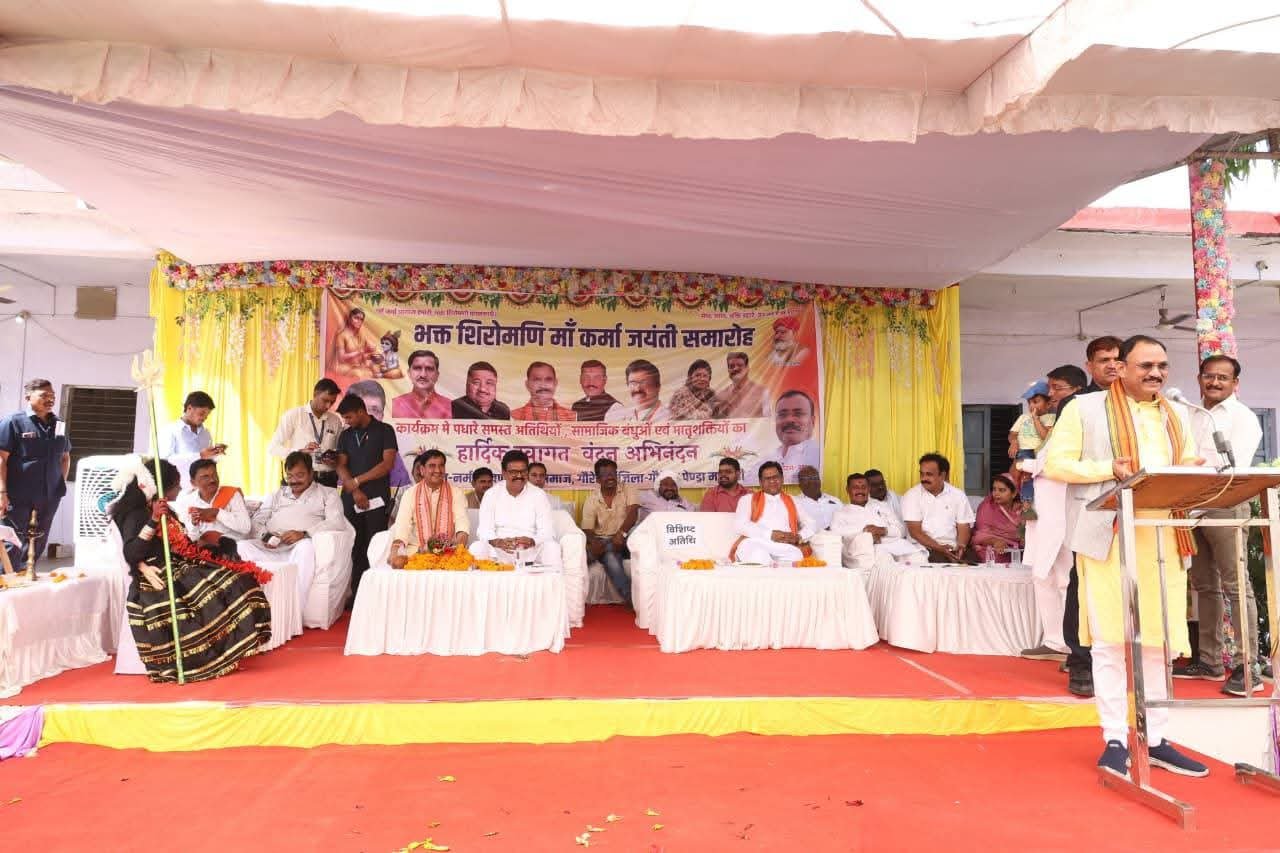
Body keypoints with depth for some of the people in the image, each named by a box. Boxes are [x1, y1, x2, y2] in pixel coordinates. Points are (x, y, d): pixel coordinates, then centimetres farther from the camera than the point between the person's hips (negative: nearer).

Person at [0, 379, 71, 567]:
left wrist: (61, 484, 11)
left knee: (38, 546, 12)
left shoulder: (58, 424, 10)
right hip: (19, 497, -5)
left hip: (49, 498, 5)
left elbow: (65, 457, 20)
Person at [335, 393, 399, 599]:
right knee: (355, 549, 3)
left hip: (376, 499, -4)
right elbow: (341, 466, 7)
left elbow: (387, 464, -7)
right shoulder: (346, 436, 15)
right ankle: (356, 595, 7)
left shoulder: (384, 431, 2)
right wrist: (354, 490, -8)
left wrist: (357, 480, -7)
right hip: (351, 500, 4)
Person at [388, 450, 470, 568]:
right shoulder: (411, 493, 5)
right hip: (417, 550, 0)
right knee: (399, 562, -26)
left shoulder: (455, 492, 5)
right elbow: (402, 524, -7)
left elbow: (462, 522, -9)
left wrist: (460, 542, -32)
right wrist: (395, 553, -25)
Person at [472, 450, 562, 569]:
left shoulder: (539, 495, 3)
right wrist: (498, 542, -27)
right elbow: (484, 530, -4)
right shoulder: (491, 494, 4)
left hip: (531, 551, 0)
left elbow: (547, 531, -4)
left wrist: (531, 541, -27)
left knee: (553, 548, -28)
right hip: (499, 551, 0)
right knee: (476, 549, -27)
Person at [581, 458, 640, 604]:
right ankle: (632, 598, -33)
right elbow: (587, 529, 0)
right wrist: (593, 542, -25)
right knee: (610, 559, -34)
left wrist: (621, 533, -32)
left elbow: (633, 513, -14)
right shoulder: (591, 500, 3)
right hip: (603, 541, 0)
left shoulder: (628, 489, 1)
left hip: (627, 538, 1)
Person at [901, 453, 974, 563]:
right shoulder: (912, 495, 1)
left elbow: (964, 528, 7)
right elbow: (915, 531, -6)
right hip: (923, 548, -3)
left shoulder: (958, 495, 9)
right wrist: (939, 548, -18)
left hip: (952, 549, 3)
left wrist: (960, 546, -15)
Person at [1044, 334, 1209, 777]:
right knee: (1111, 640, -2)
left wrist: (1194, 471, -5)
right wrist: (1111, 469, -17)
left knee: (1159, 640, 8)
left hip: (1163, 538, 5)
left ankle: (1155, 739, 19)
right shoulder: (1084, 408, 0)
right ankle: (1116, 740, 7)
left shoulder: (1175, 416, 18)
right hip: (1109, 537, -5)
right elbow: (1055, 463, -5)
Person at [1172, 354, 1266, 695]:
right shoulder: (1192, 417, 17)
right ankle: (1208, 659, 19)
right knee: (1204, 585, 11)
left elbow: (1236, 466, -16)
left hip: (1225, 506, -6)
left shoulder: (1242, 417, -2)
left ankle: (1246, 666, -4)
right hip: (1192, 507, 7)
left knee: (1235, 584, -7)